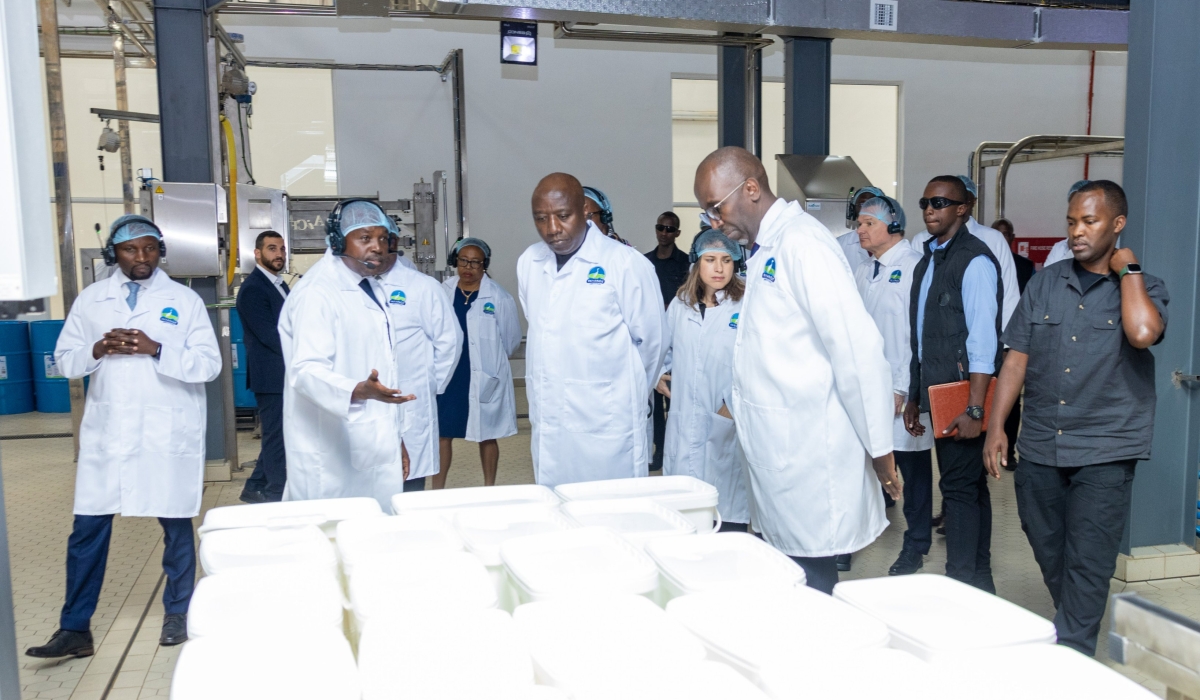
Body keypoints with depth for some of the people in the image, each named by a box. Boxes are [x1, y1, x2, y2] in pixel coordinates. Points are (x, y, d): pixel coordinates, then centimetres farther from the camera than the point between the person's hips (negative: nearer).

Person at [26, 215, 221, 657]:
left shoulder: (185, 300, 0)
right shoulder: (90, 300, 8)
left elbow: (209, 364, -6)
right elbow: (65, 360, 8)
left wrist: (156, 349, -18)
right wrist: (98, 350, -12)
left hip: (169, 433, -2)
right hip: (106, 433, 2)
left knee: (175, 525, 9)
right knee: (87, 530, 4)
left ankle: (178, 613, 25)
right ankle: (75, 629, 14)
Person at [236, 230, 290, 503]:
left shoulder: (278, 284, 15)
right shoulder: (252, 289, -13)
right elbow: (269, 335, -19)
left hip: (285, 375, 9)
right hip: (271, 376, -9)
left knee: (278, 435, 14)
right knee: (277, 436, -2)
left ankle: (255, 488, 25)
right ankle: (277, 496, 8)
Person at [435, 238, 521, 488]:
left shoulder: (499, 298, -9)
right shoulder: (442, 292, -1)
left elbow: (512, 338, 1)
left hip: (484, 379, -2)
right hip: (447, 376, 2)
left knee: (487, 436, 11)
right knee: (442, 434, 7)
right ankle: (437, 491, 20)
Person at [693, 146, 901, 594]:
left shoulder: (802, 243, -14)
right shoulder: (763, 251, 14)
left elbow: (857, 350, -18)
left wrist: (879, 449, -14)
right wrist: (744, 404, 12)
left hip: (811, 459, -8)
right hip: (778, 453, 8)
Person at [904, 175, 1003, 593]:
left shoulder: (974, 260, -11)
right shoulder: (927, 263, 16)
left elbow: (983, 339, -18)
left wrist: (974, 409, -23)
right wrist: (914, 398, 17)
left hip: (963, 397, -9)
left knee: (960, 487, -6)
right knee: (969, 485, 15)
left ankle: (963, 585, 2)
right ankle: (979, 580, 25)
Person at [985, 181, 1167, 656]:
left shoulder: (1143, 288, 1)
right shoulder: (1045, 283, 8)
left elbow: (1142, 333, -24)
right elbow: (1017, 359, 6)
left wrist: (1127, 268, -10)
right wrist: (996, 428, 0)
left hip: (1105, 452, -3)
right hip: (1039, 448, 4)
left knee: (1087, 567, -2)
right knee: (1049, 557, 14)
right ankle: (1071, 631, 35)